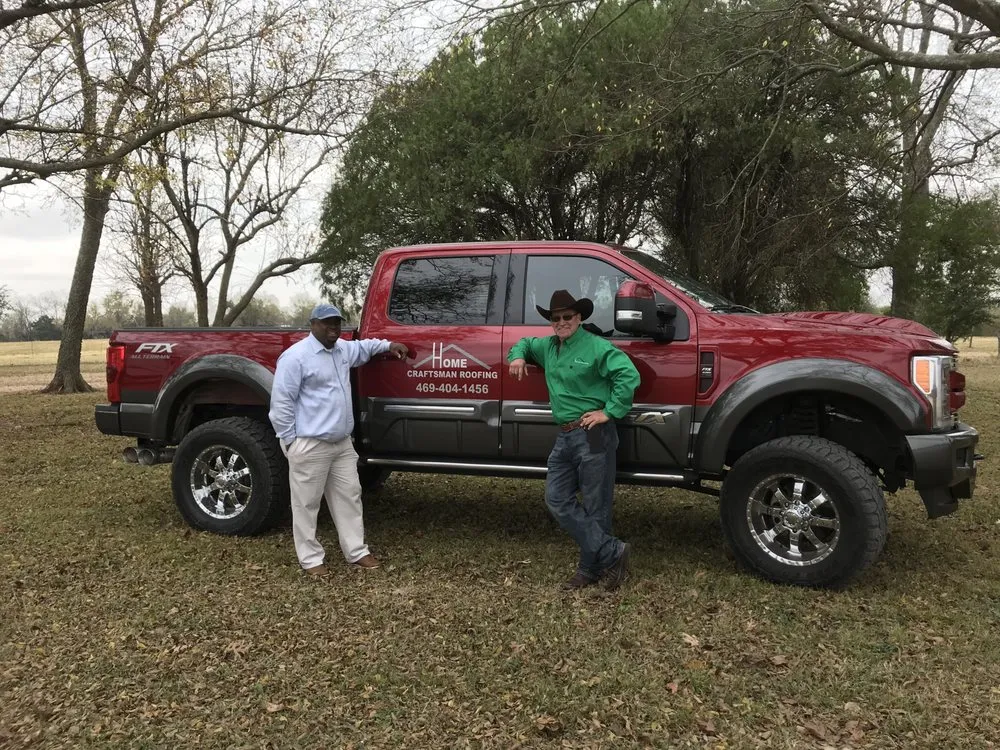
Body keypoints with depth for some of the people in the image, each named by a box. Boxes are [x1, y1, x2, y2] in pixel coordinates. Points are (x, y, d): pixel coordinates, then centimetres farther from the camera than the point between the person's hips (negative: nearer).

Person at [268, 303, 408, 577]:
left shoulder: (343, 348, 10)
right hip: (309, 446, -8)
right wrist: (290, 440, -12)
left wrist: (388, 345, 21)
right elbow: (281, 402, -13)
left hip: (343, 443, 8)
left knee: (349, 497, 13)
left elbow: (362, 347, 36)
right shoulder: (296, 356, -14)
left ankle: (357, 551, 23)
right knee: (307, 504, 3)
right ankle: (311, 558, 15)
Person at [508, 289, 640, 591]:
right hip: (565, 436, 9)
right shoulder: (548, 347, 15)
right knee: (557, 500, 4)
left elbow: (629, 375, -19)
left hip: (594, 435, -8)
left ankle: (591, 568, 12)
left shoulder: (596, 347, -10)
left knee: (595, 506, 0)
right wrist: (518, 355, 13)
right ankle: (612, 552, 7)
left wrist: (609, 411, -18)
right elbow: (525, 342, 35)